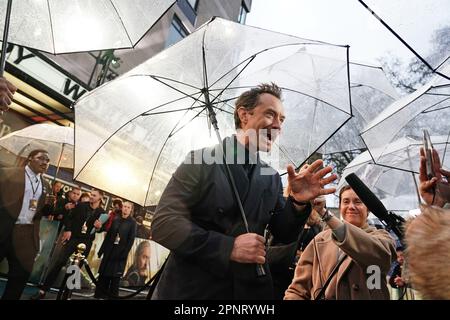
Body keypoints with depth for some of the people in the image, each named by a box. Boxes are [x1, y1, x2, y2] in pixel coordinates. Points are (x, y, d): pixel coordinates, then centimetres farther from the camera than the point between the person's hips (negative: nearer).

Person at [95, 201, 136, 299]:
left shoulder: (132, 222, -2)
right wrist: (102, 249, 6)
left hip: (120, 252, -4)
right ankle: (99, 295, 19)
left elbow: (131, 239, -8)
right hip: (109, 250, 4)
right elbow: (108, 235, 10)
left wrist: (124, 253, -15)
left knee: (115, 276, 1)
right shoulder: (116, 220, 9)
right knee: (103, 274, 6)